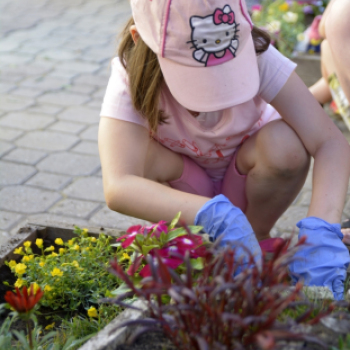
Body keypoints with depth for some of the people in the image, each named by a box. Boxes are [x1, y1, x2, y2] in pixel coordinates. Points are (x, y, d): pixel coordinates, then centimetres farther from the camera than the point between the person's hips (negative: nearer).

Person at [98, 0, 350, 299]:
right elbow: (118, 188, -46)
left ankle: (259, 236, -3)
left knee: (286, 146, -32)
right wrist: (214, 216, -59)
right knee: (138, 154, -33)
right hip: (183, 194, 0)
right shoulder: (132, 77, -30)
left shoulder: (256, 54, -28)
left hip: (245, 179, 1)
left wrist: (321, 231, -50)